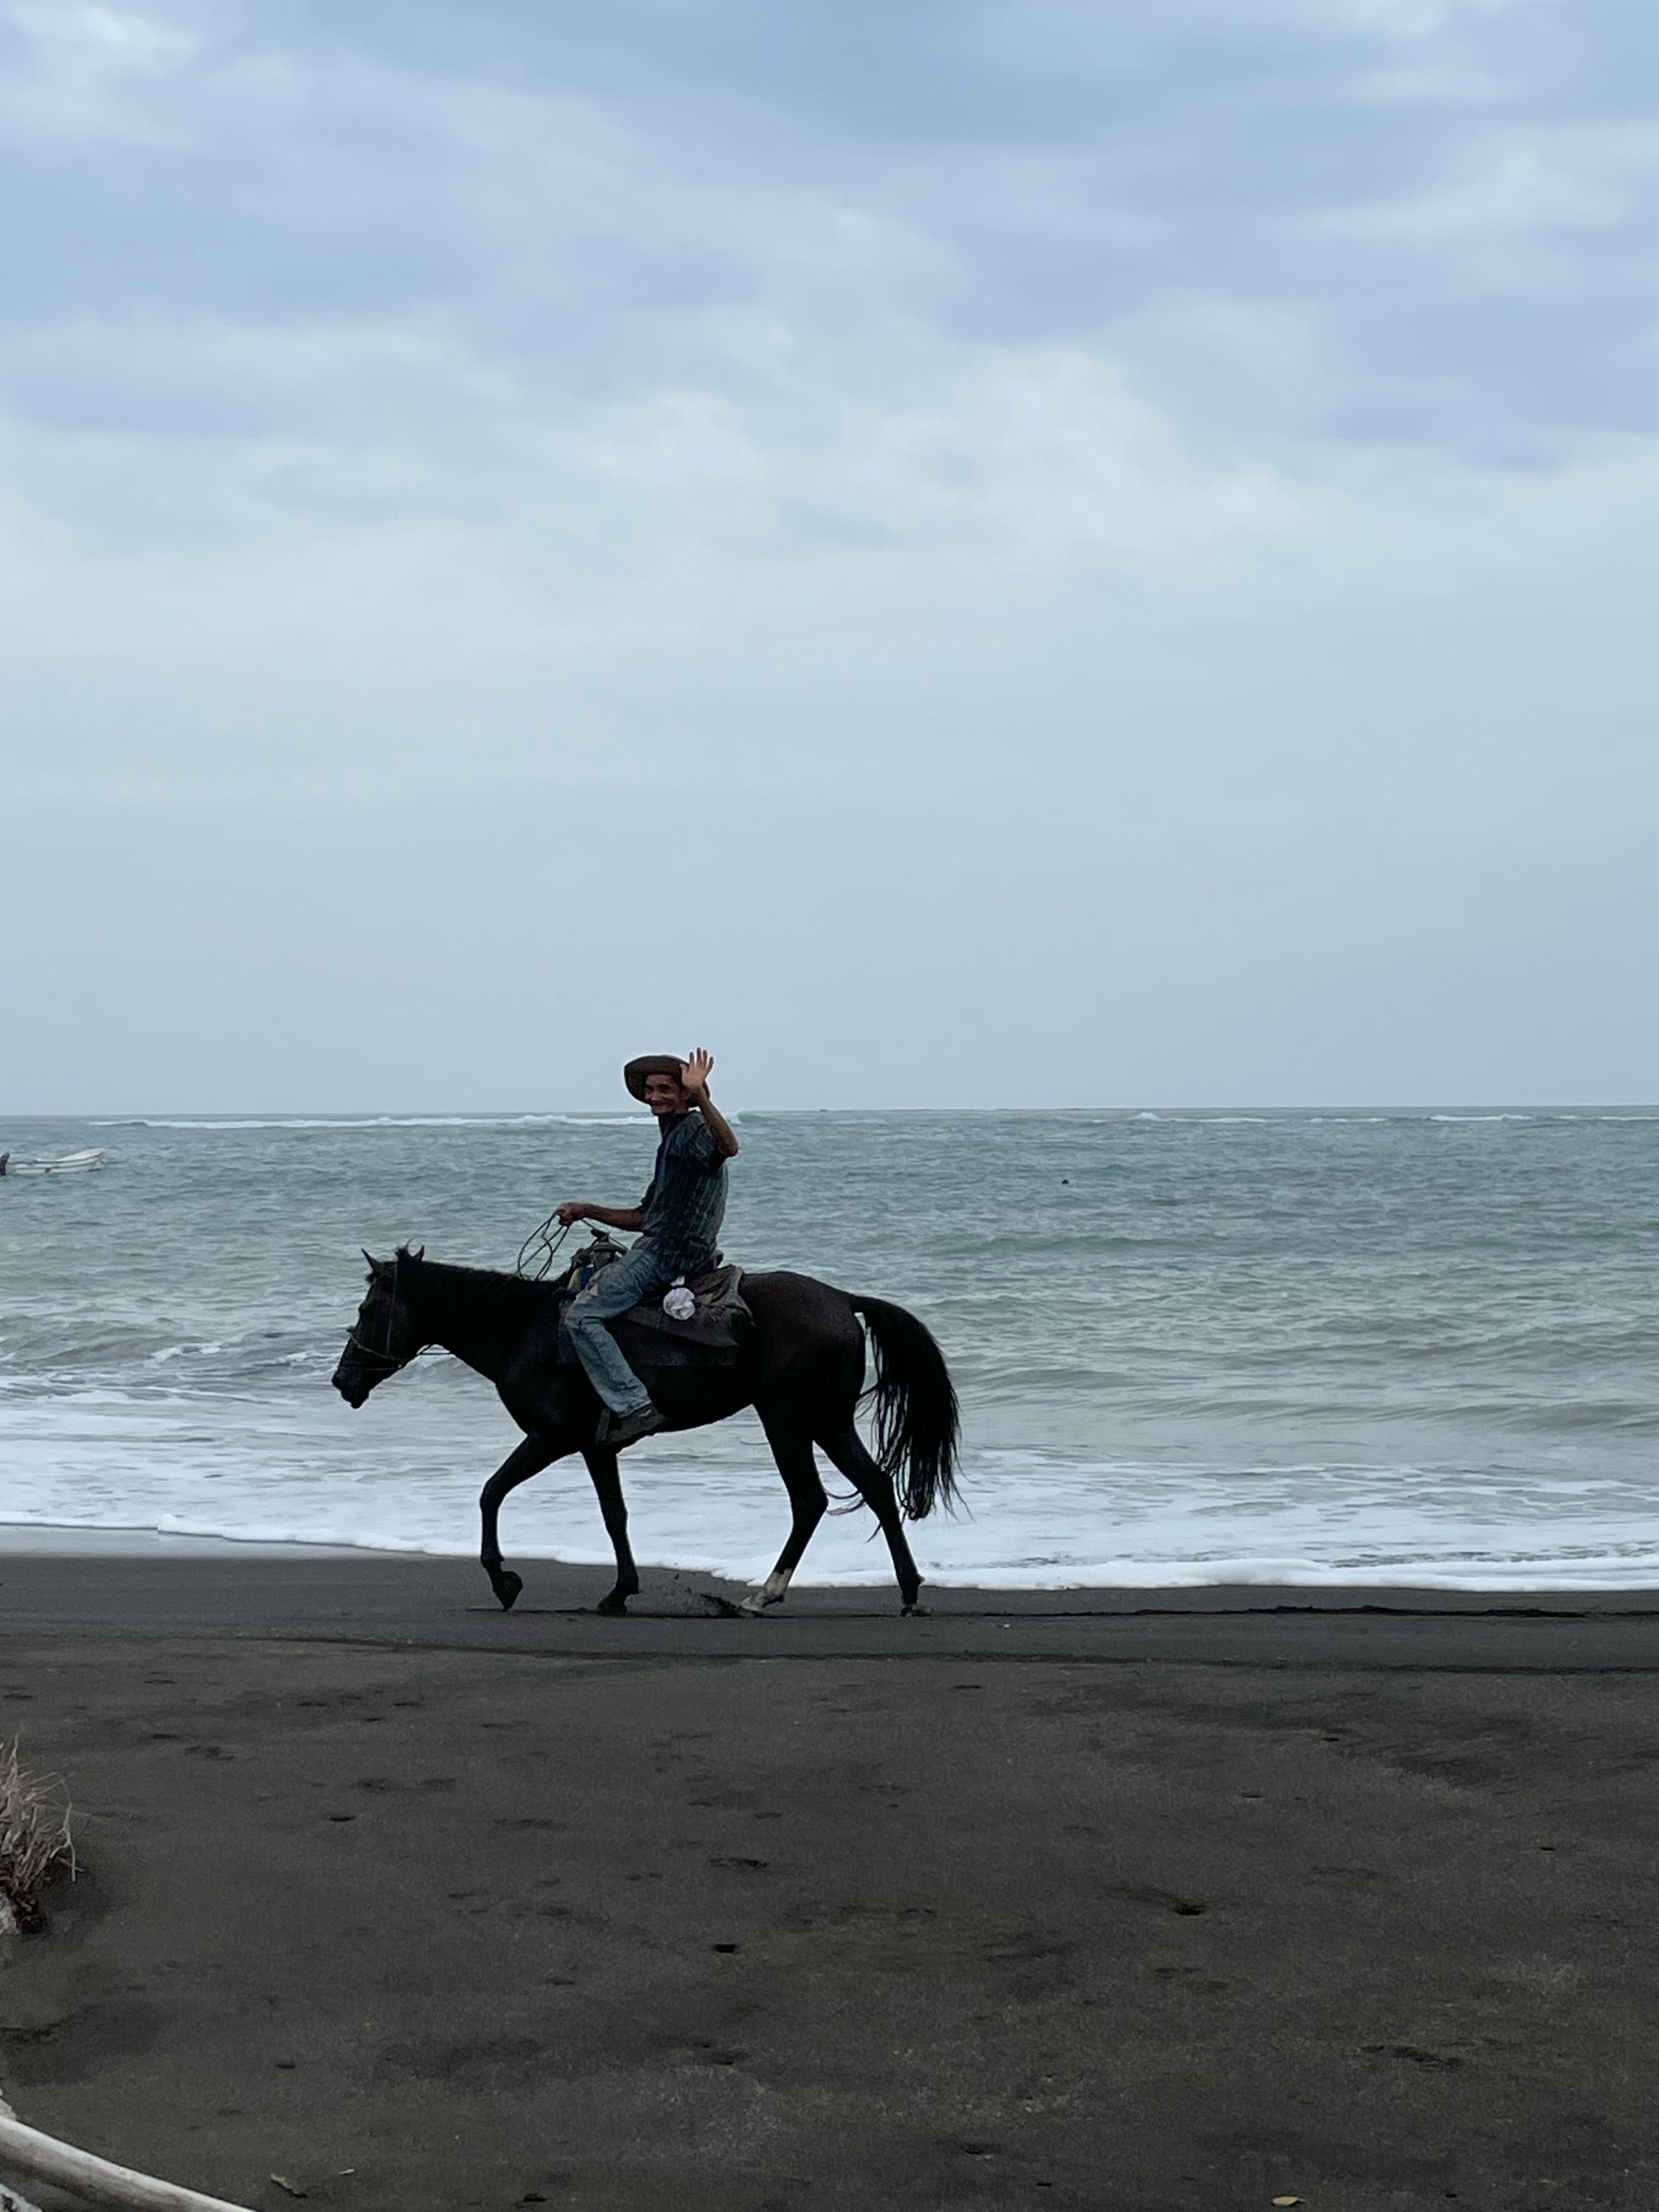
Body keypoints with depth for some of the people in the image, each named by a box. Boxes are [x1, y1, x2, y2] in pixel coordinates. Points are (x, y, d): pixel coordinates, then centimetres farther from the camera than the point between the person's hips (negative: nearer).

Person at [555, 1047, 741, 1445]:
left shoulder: (695, 1128, -8)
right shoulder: (671, 1139, 23)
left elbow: (728, 1147, -35)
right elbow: (644, 1217, 27)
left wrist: (701, 1096, -44)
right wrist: (588, 1211, 21)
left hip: (671, 1252, -11)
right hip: (657, 1250, 11)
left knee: (582, 1317, -16)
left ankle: (634, 1406, -22)